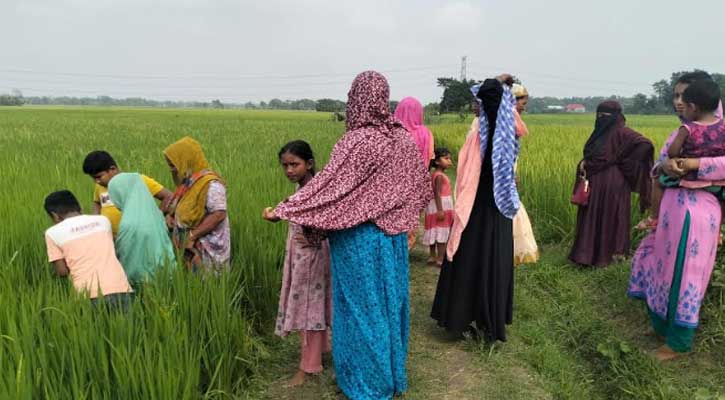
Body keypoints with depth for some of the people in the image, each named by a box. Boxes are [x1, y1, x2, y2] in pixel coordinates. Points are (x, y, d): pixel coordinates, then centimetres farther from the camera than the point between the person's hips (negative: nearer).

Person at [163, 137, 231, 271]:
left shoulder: (210, 184, -18)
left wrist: (192, 235, -21)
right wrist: (171, 215, 4)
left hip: (207, 251, -8)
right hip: (190, 248, 8)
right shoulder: (188, 182, 10)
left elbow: (219, 214, -24)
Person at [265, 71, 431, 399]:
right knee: (390, 301, 18)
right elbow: (421, 186, 13)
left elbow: (329, 184, -21)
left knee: (362, 307, 8)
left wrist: (283, 210, -16)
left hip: (359, 240, -6)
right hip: (393, 236, 7)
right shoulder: (403, 138, 1)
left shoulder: (357, 142, -20)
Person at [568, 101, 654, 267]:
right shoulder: (600, 132, 12)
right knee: (592, 218, 10)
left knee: (611, 217, 4)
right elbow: (590, 155, 16)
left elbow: (645, 144, -23)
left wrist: (624, 162, -17)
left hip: (613, 183, -8)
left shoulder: (621, 132, -12)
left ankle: (614, 252, 18)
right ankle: (589, 253, 18)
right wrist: (583, 163, -5)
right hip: (595, 183, 8)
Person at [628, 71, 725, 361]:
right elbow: (656, 168, 5)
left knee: (682, 275, 0)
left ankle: (679, 343, 16)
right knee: (660, 268, 16)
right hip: (673, 207, 8)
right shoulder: (681, 132, 13)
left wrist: (697, 164, -28)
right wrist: (664, 166, -17)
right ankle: (664, 327, 36)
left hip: (694, 211, -7)